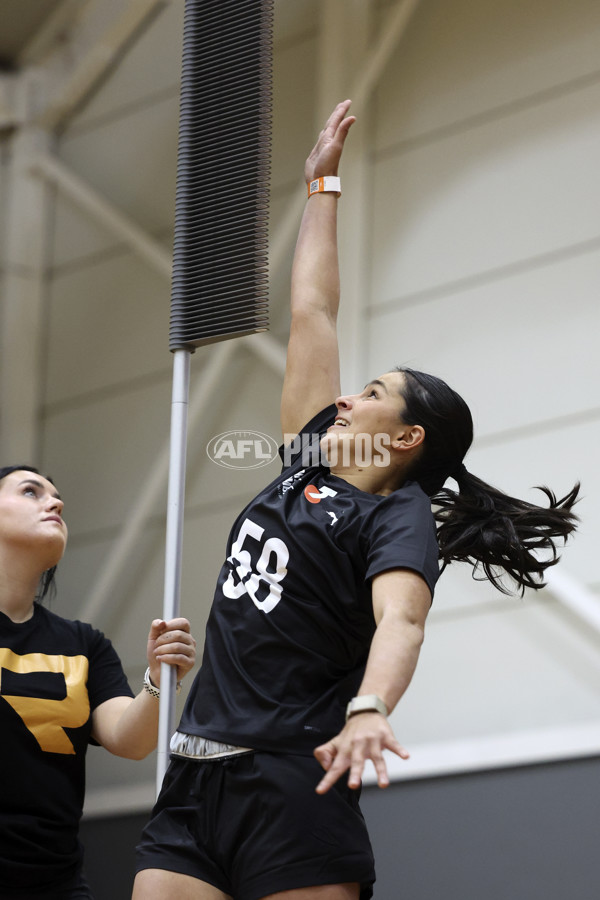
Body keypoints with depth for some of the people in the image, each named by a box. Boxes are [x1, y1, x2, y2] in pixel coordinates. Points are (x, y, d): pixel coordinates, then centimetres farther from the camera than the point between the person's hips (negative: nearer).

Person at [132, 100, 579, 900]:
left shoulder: (399, 518, -2)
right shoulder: (307, 467, 18)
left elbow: (400, 620, -23)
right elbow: (311, 313, 25)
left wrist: (369, 711, -43)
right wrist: (323, 186, 33)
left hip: (292, 783, -7)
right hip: (195, 780, 7)